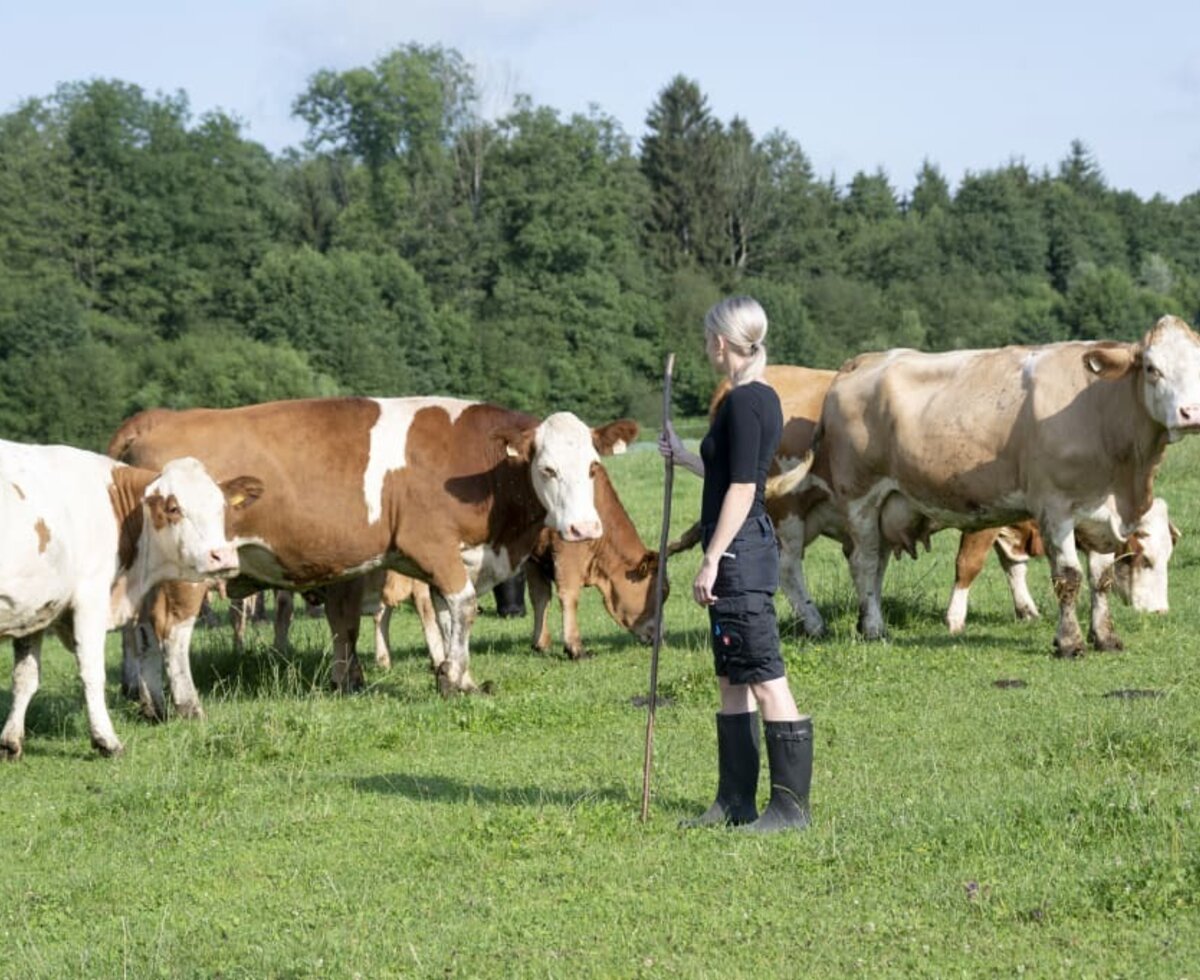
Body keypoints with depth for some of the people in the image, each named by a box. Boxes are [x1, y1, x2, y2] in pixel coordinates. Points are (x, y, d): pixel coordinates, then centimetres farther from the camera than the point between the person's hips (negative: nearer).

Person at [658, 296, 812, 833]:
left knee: (764, 677, -8)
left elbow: (741, 489, -19)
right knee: (732, 679, 14)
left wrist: (712, 560, -18)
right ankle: (735, 801, 19)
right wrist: (683, 456, 37)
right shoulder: (762, 399, 14)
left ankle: (790, 804, -5)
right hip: (748, 551, 11)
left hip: (739, 552, -11)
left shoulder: (743, 403, -15)